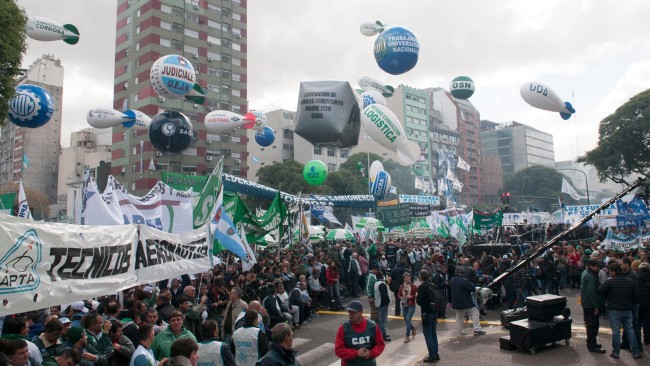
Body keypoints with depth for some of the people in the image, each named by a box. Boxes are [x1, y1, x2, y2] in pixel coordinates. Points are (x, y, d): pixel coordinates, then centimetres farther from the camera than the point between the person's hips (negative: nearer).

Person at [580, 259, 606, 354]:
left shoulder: (585, 273, 11)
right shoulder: (590, 277, -23)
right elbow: (591, 292, -26)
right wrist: (596, 306, -22)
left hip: (586, 304, 11)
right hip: (591, 305, -11)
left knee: (590, 324, 19)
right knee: (593, 325, -4)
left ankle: (591, 342, 30)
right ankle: (592, 346, 2)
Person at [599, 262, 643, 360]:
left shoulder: (610, 281, -15)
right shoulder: (629, 281, 2)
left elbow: (600, 290, -14)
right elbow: (634, 296, 9)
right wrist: (630, 305, 20)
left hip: (614, 310, -4)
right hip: (627, 310, 4)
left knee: (616, 331, 3)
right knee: (630, 330, 13)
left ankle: (616, 353, 10)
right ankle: (636, 352, 19)